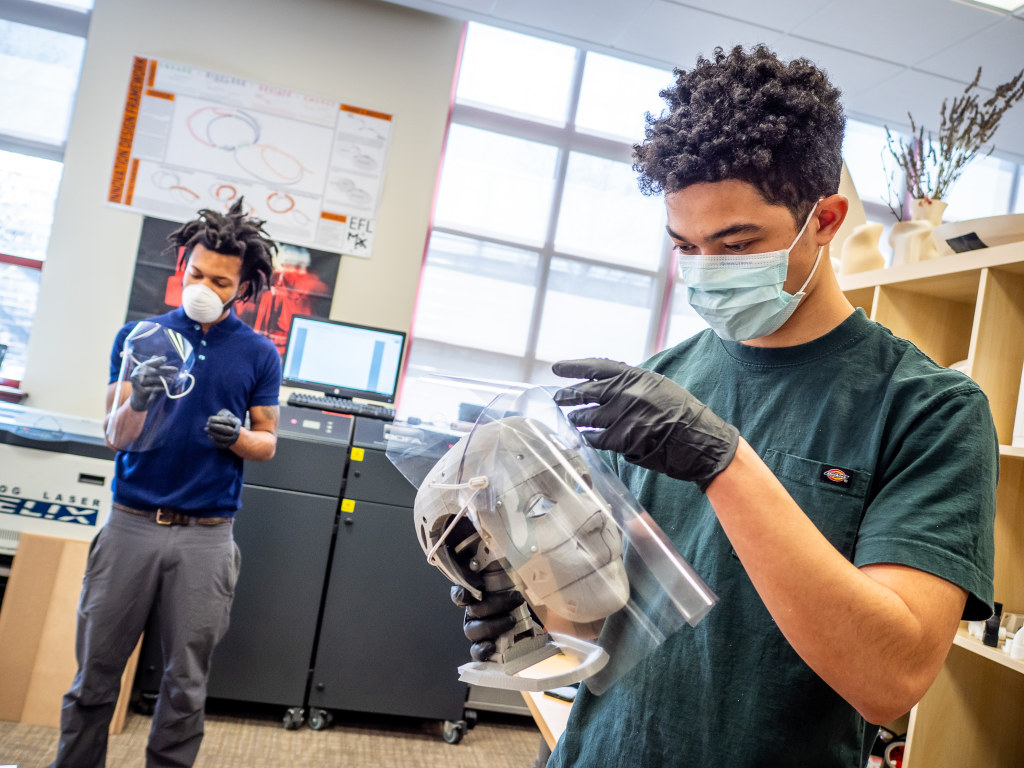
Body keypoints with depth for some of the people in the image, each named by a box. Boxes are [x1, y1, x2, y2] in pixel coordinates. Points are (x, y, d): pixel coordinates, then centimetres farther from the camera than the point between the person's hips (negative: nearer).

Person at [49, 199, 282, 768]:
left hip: (207, 534, 0)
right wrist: (137, 402, -22)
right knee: (96, 672, 9)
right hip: (131, 523, 1)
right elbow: (116, 437, -1)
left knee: (186, 684, 7)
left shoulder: (259, 353, 3)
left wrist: (236, 437, -15)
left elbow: (268, 443, 8)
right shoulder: (139, 335, 4)